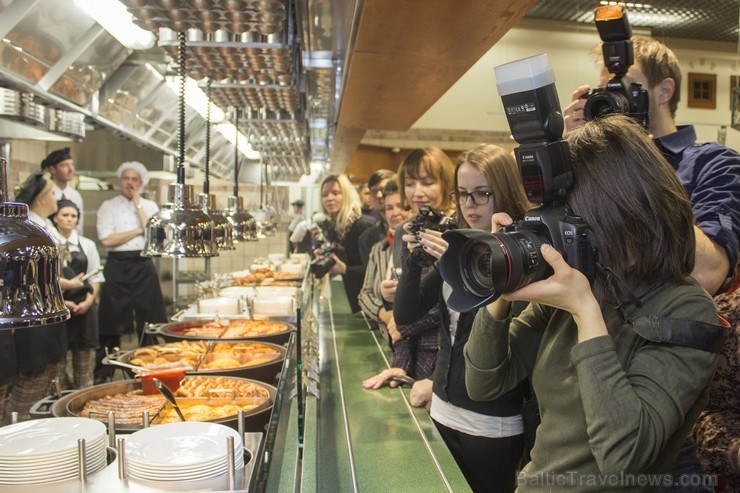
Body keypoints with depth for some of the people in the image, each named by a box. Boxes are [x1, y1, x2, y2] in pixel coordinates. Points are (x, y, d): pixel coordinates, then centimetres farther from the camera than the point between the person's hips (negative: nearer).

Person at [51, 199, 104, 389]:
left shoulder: (87, 245, 9)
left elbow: (95, 277, 8)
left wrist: (89, 300, -5)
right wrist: (61, 302, -11)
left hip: (84, 307, 2)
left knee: (84, 354, 5)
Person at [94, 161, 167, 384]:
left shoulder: (150, 206, 10)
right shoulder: (108, 206, 4)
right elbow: (107, 240, -8)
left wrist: (138, 205, -4)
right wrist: (138, 231, -6)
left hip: (143, 265, 2)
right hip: (117, 265, -1)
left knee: (148, 321, 5)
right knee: (111, 322, 3)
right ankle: (102, 374, 15)